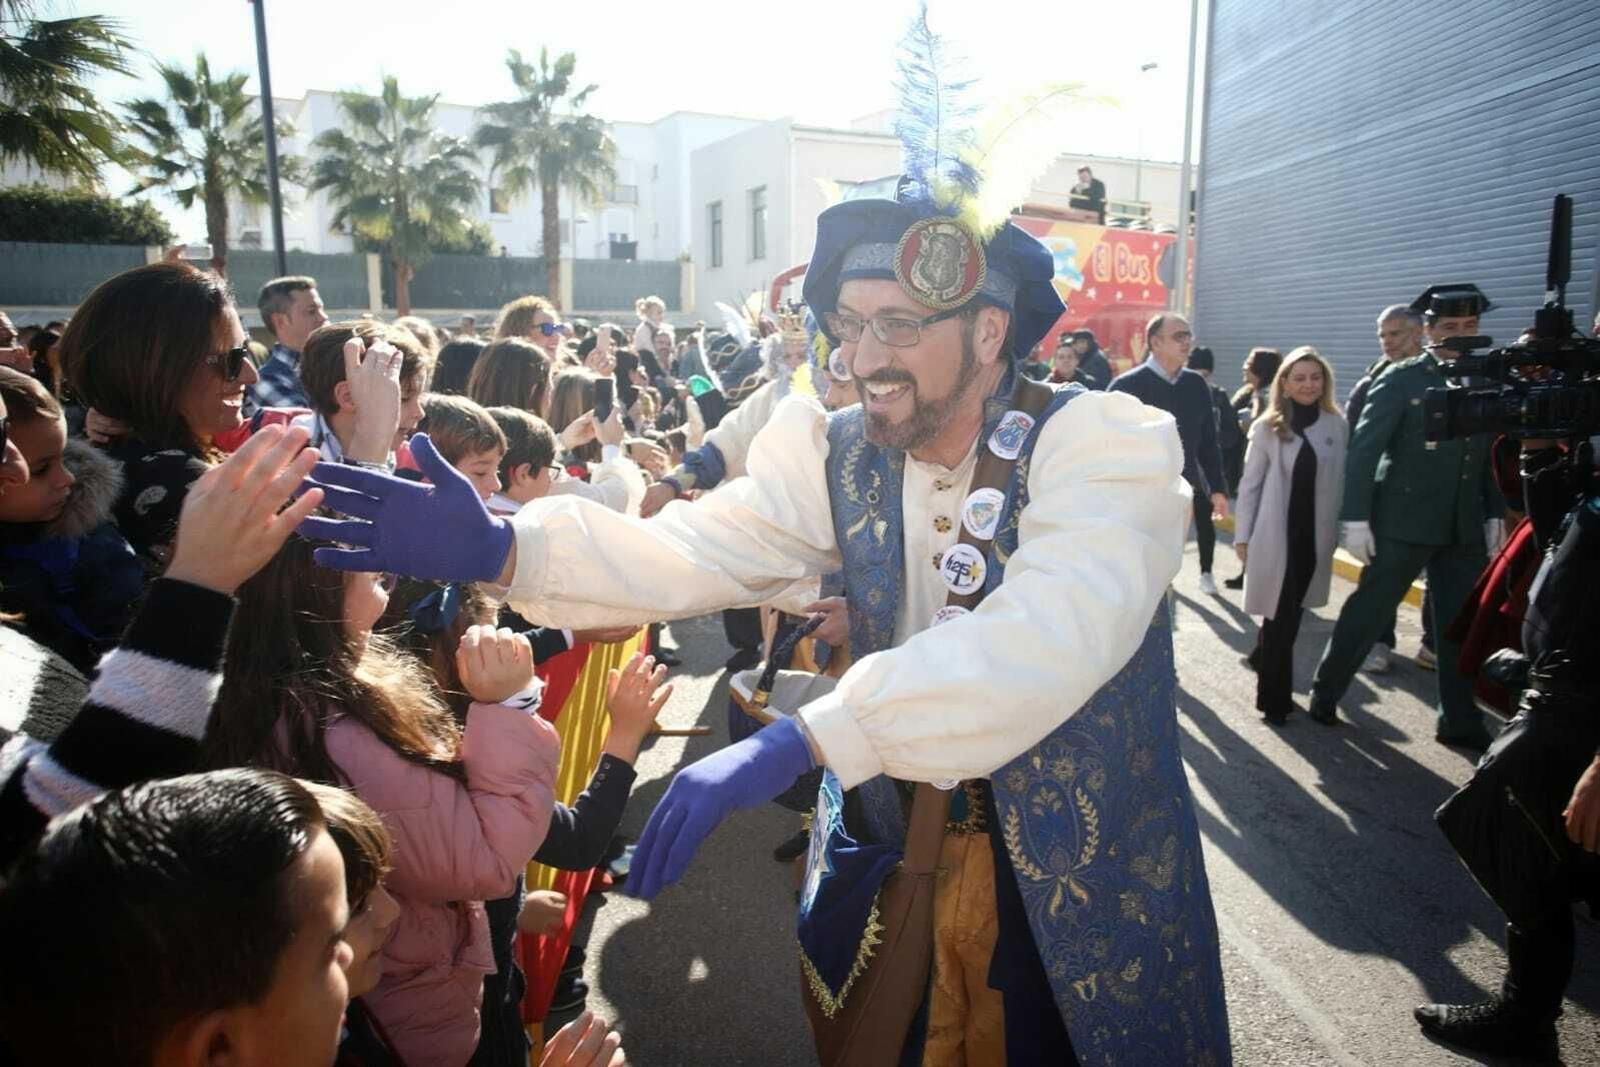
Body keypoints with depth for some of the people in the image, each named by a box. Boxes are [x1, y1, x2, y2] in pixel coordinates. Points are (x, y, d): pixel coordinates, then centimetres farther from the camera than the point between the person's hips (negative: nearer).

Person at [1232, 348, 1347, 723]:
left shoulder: (1337, 425, 2)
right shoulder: (1267, 427, -3)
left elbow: (1343, 481, 5)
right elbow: (1250, 484, 0)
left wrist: (1340, 531, 4)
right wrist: (1242, 536, -2)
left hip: (1315, 536, 3)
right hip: (1275, 536, -2)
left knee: (1292, 613, 13)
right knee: (1281, 615, 1)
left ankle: (1262, 657, 39)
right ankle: (1275, 698, 13)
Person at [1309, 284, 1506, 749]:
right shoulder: (1402, 380, -6)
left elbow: (1488, 457, 13)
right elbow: (1363, 449, -10)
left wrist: (1495, 514, 9)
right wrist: (1355, 517, -15)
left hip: (1464, 527, 5)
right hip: (1404, 522, -5)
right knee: (1368, 612, 3)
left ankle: (1460, 721, 20)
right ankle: (1324, 692, 20)